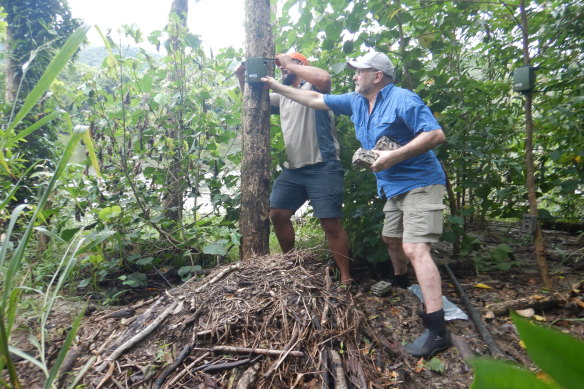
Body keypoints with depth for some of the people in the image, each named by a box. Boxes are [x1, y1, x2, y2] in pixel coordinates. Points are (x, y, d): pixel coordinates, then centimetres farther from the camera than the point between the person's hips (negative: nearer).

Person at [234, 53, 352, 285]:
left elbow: (324, 78, -25)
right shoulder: (282, 95, 21)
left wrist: (290, 64, -13)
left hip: (322, 168, -8)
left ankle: (345, 278, 4)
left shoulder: (312, 87, -1)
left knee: (331, 223, -7)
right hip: (292, 169, 8)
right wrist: (242, 79, 13)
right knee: (277, 214, 9)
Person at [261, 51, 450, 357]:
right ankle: (400, 285, 52)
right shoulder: (357, 102, 9)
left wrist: (393, 156, -29)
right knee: (391, 238, 24)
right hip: (394, 187, 9)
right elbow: (316, 99, 15)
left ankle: (437, 330, -18)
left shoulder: (402, 100, -16)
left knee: (415, 250, -19)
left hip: (420, 184, -9)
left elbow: (436, 135, -23)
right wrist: (277, 87, 17)